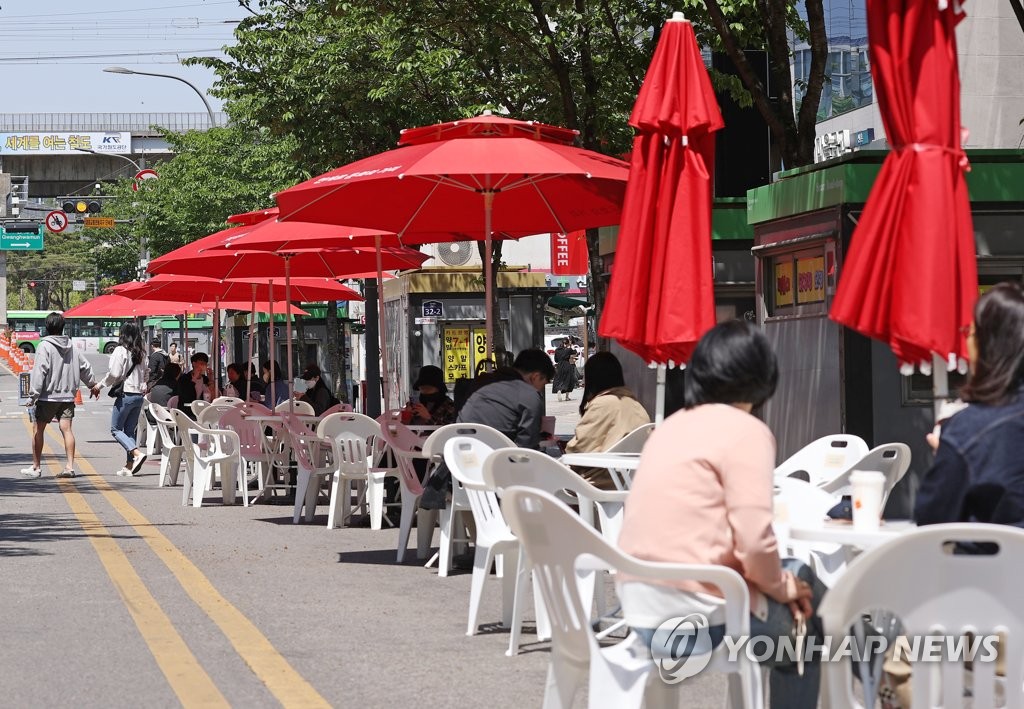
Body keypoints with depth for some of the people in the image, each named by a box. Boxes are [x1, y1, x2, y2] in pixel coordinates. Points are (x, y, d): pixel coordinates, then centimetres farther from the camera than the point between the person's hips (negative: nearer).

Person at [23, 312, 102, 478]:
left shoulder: (44, 346, -8)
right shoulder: (71, 347, 9)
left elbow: (39, 371, -15)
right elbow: (85, 367, 20)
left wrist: (33, 395, -15)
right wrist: (93, 384, 37)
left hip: (48, 396, -5)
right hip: (67, 396, 5)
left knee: (38, 429, 7)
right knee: (66, 428, 0)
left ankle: (36, 467, 11)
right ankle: (70, 466, -9)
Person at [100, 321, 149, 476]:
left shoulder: (120, 350, -11)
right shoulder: (140, 353, 9)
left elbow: (114, 374, -14)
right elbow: (145, 374, 14)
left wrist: (101, 384, 1)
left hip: (125, 394, -7)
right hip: (139, 395, 7)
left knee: (116, 429, 1)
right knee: (130, 430, 11)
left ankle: (137, 454, -17)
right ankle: (129, 466, 8)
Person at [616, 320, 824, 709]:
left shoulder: (673, 426, 14)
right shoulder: (745, 431, -9)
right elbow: (755, 542, -18)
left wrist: (779, 579, 18)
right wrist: (781, 587, 2)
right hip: (694, 616, -8)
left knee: (797, 575, 24)